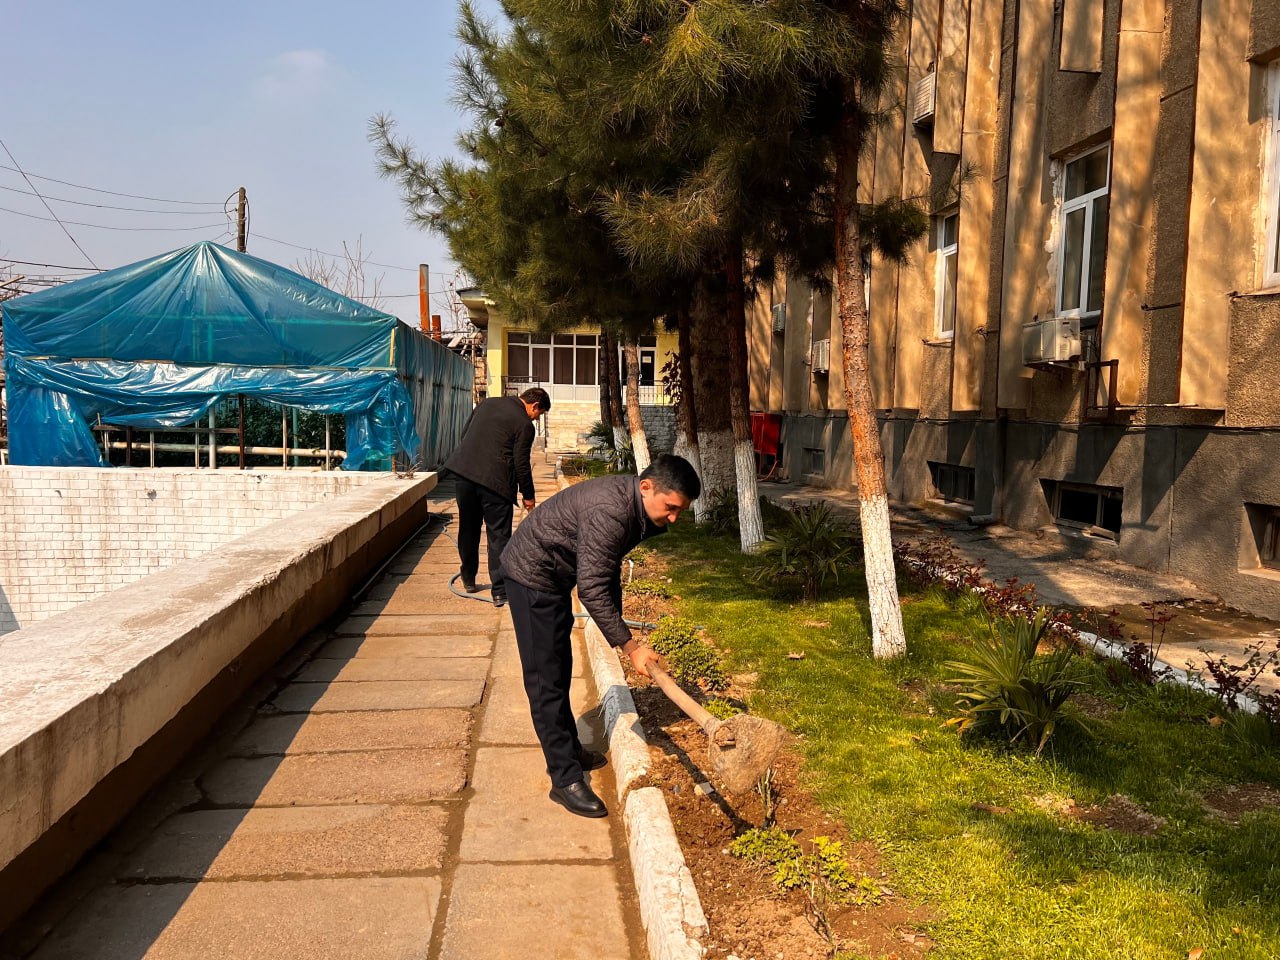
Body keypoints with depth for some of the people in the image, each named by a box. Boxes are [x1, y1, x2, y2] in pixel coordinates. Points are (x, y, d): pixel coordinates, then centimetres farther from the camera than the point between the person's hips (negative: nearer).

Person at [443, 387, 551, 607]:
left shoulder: (488, 403, 14)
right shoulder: (524, 424, -6)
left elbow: (464, 433, 20)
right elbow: (521, 464, -6)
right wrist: (528, 495, 5)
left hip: (463, 471, 6)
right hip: (494, 481, -6)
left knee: (468, 530, 20)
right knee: (498, 537, 2)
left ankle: (468, 579, 34)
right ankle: (500, 591, 2)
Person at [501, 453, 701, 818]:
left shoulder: (636, 506, -3)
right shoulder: (608, 512, -33)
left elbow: (607, 570, 12)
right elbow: (592, 588, -33)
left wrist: (617, 622, 18)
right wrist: (630, 646, -29)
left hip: (556, 576, 10)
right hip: (532, 574, -10)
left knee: (560, 670, 20)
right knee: (546, 681, -6)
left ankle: (569, 749, 35)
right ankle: (565, 779, -1)